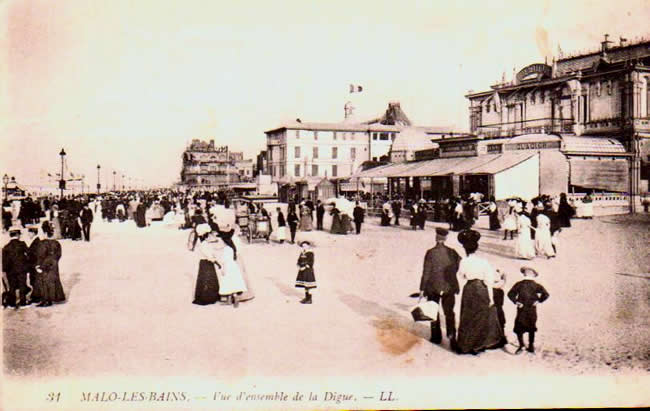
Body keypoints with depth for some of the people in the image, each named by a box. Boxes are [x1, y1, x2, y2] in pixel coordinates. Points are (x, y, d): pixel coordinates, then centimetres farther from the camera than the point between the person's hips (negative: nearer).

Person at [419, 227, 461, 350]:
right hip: (449, 287, 2)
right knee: (449, 313, 8)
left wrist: (422, 288, -5)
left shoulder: (430, 253, -13)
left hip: (433, 287, -2)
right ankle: (452, 338, -2)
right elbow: (459, 268, 1)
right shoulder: (452, 252, -5)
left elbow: (426, 272, -11)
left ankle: (436, 336, 25)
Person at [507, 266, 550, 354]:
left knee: (519, 328, 3)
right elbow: (546, 294, -10)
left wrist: (516, 301, -5)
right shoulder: (536, 286, -2)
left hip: (522, 310, -2)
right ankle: (531, 346, 21)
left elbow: (510, 294, -10)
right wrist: (538, 301, -1)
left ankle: (521, 345, -10)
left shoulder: (519, 284, -5)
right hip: (532, 310, 2)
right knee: (531, 329, 15)